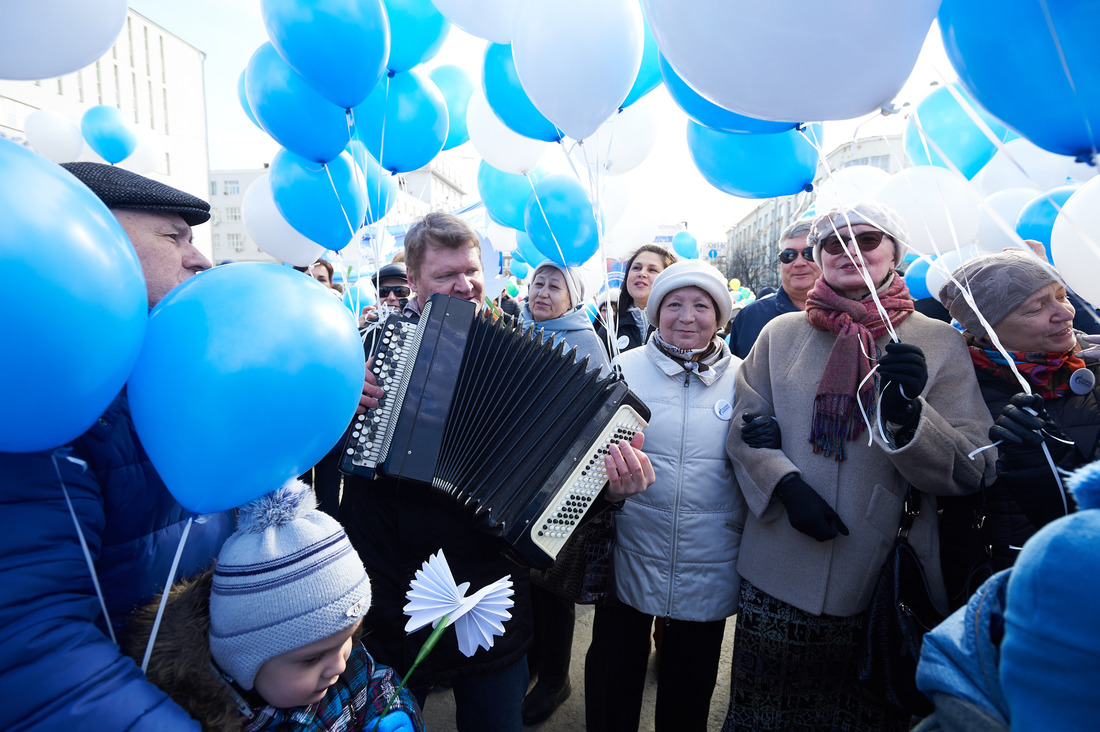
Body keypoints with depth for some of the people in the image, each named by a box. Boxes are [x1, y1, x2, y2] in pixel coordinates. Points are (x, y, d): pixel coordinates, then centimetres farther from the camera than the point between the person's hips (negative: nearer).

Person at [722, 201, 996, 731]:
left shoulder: (940, 342, 0)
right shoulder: (781, 333, 4)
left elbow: (972, 470, -6)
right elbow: (747, 428, 3)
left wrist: (907, 413, -25)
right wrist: (787, 485, -15)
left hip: (888, 587, 0)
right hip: (779, 577, 1)